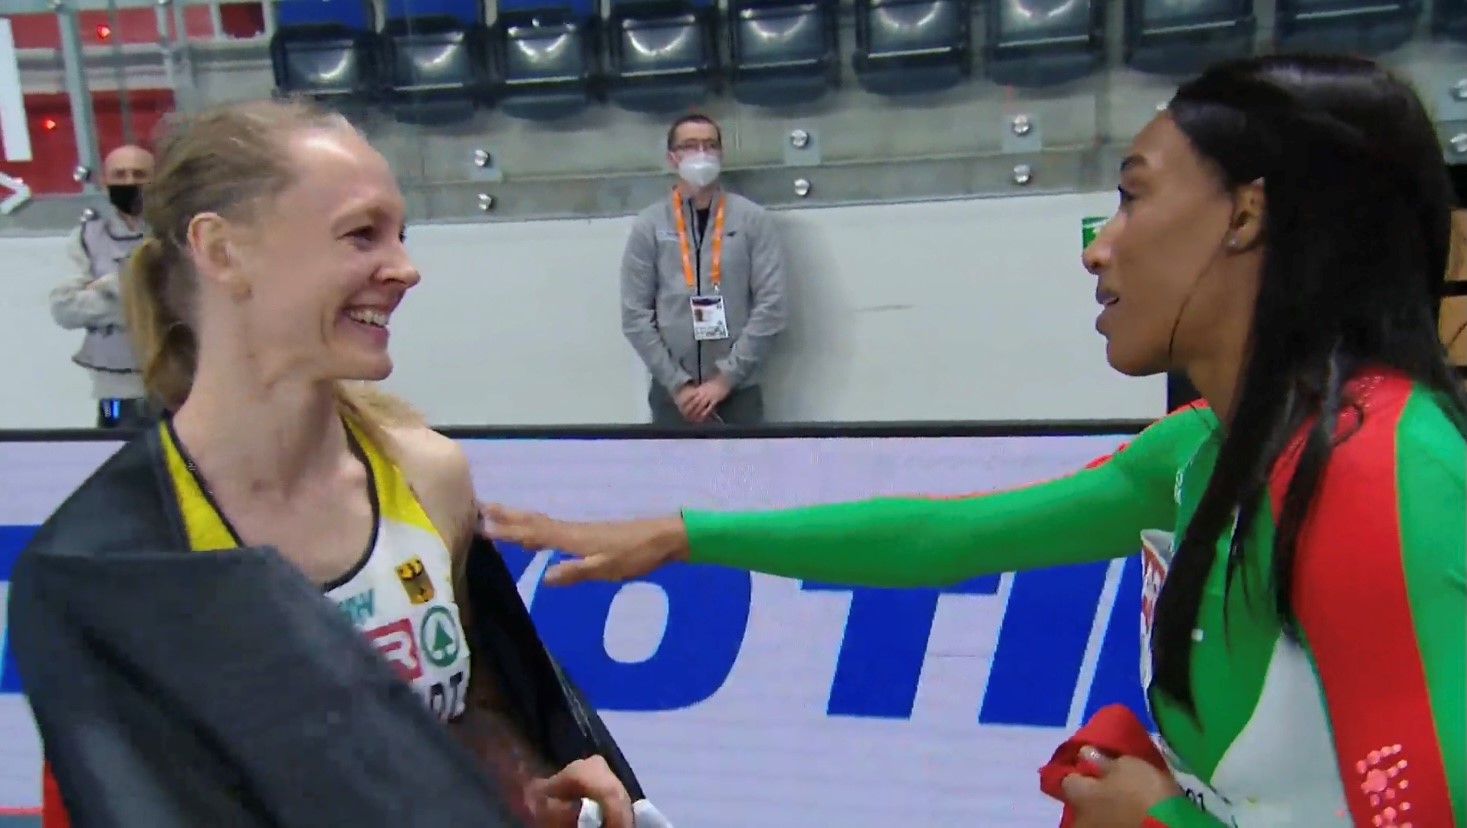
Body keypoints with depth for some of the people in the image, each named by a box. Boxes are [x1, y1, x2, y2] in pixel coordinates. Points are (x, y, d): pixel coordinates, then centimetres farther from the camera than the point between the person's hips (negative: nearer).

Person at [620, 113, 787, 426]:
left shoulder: (752, 220, 1)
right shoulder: (649, 226, 3)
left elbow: (771, 306, -4)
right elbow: (635, 315, 0)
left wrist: (725, 379, -9)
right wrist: (678, 383, -8)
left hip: (737, 391, 0)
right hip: (672, 393, 1)